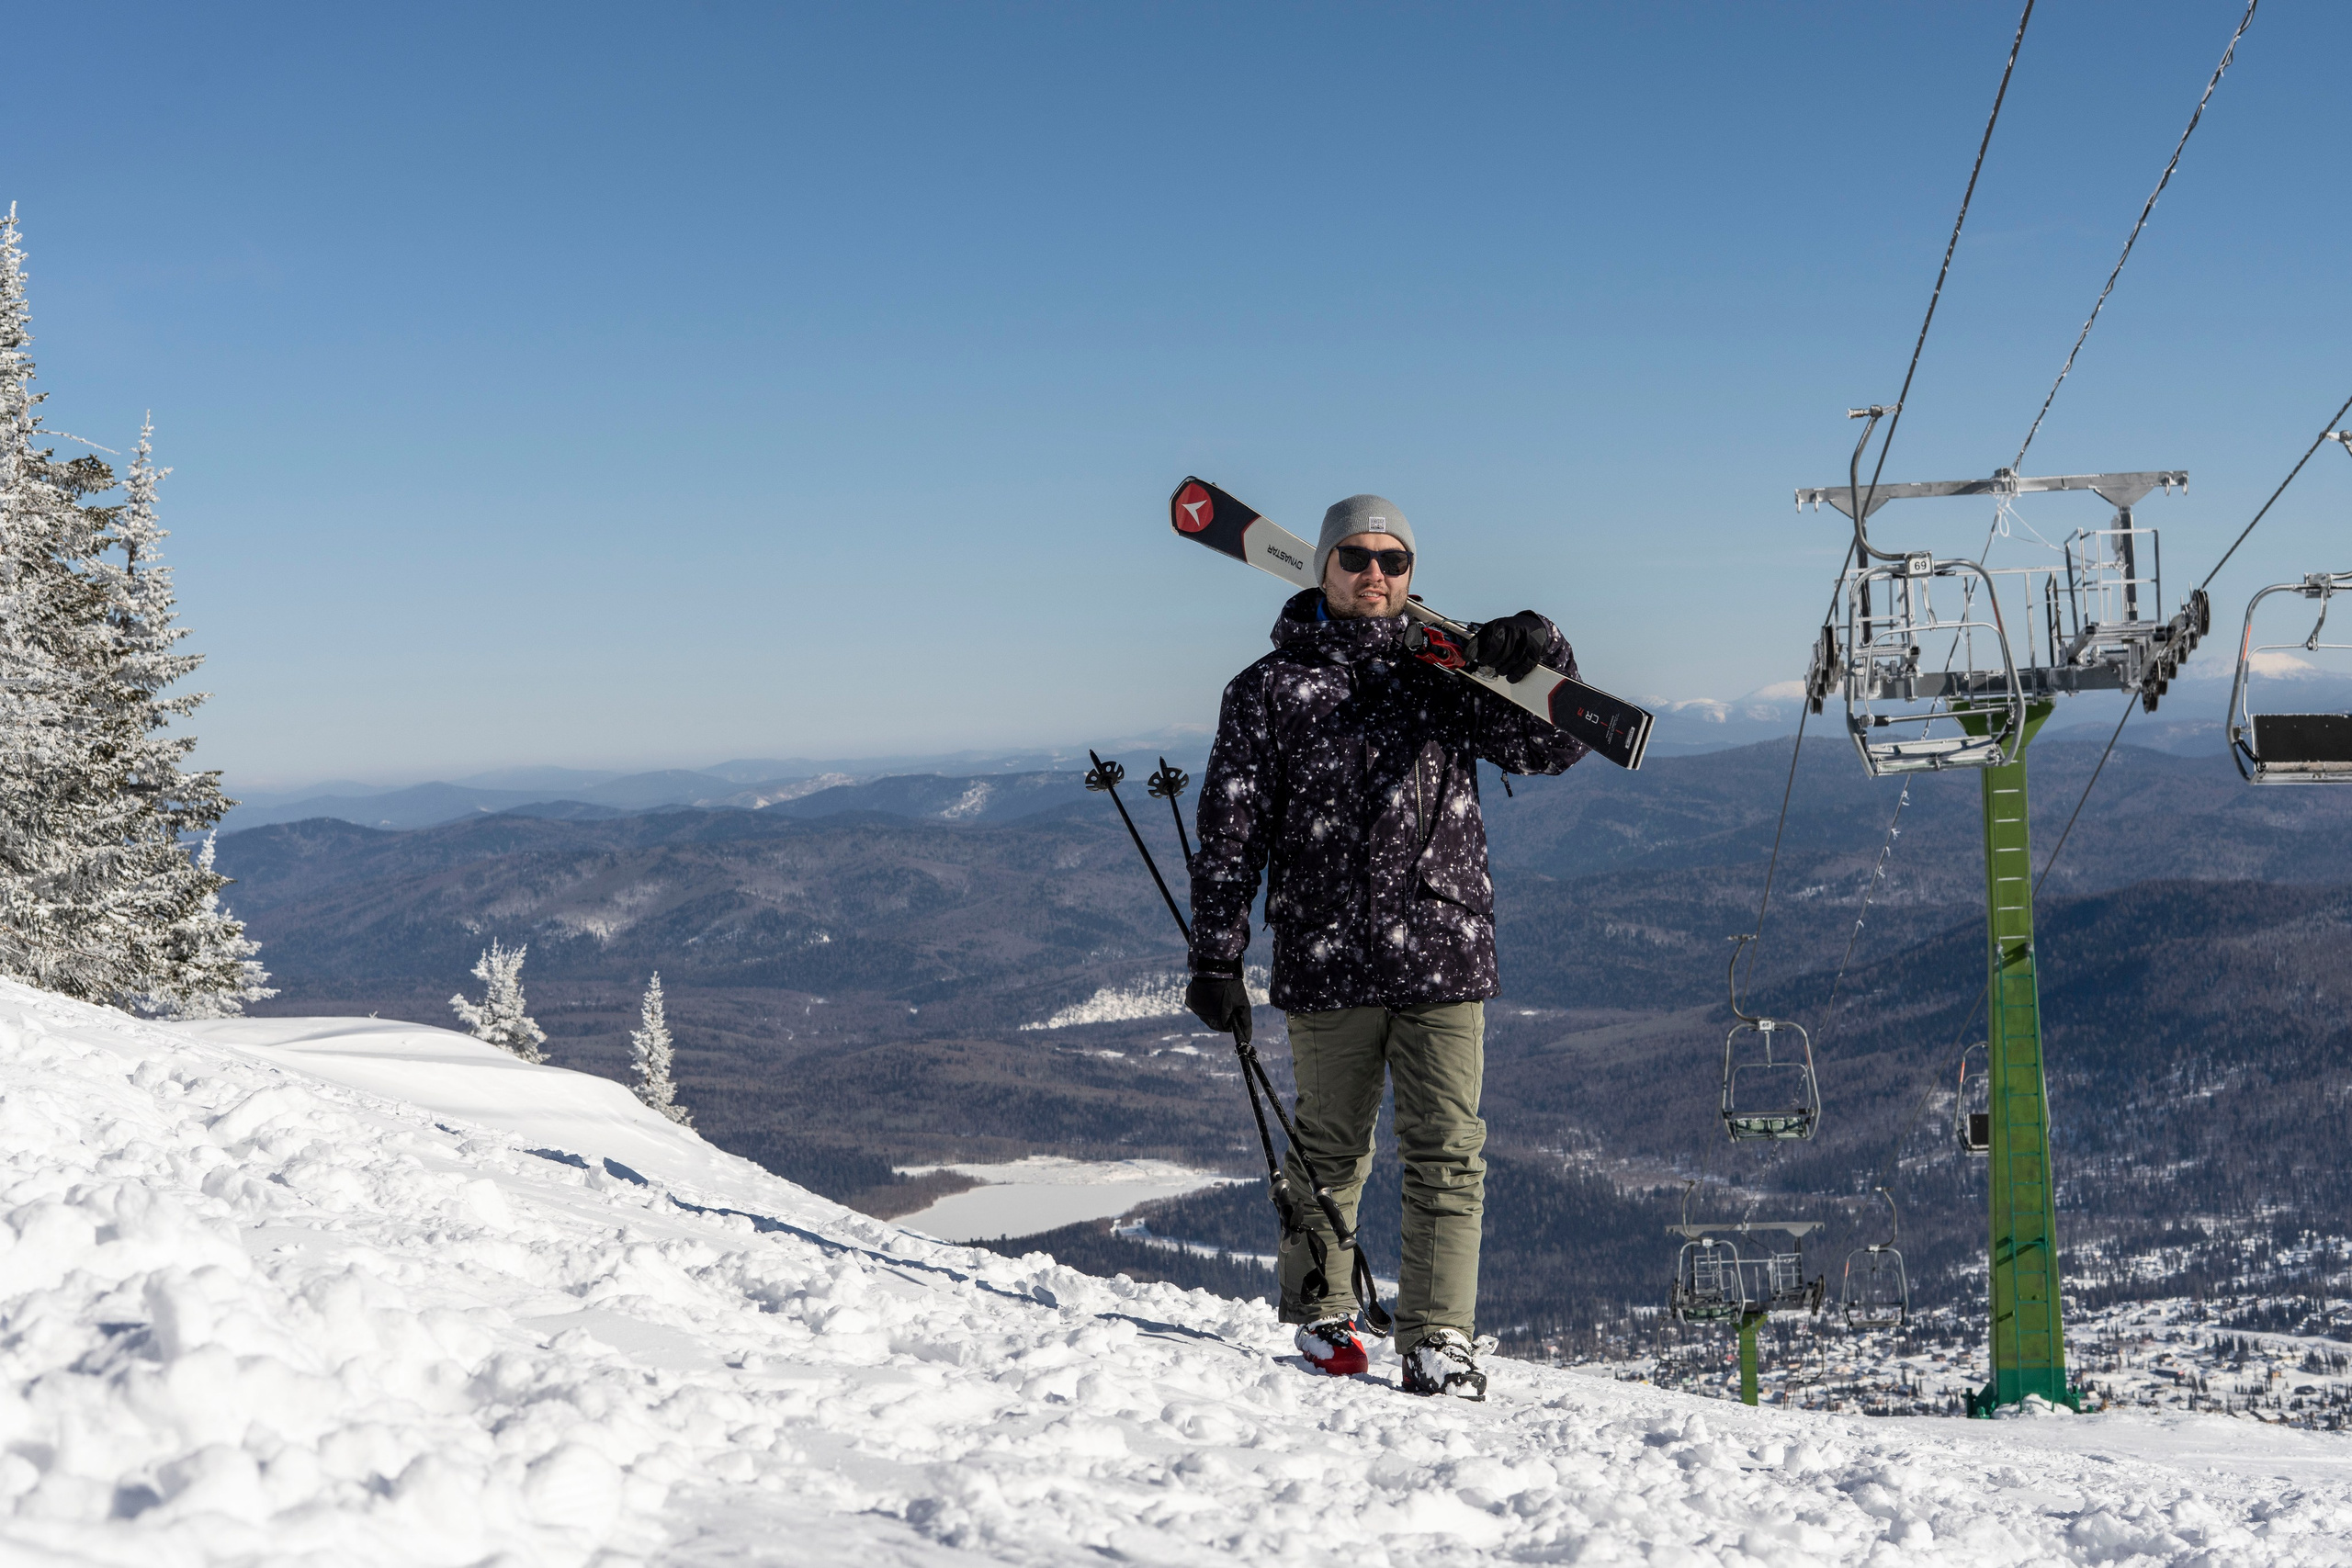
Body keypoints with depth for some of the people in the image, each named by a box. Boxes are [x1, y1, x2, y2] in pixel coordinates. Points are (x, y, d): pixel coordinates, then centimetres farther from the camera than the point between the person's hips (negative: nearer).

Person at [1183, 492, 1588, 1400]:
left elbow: (1548, 747, 7)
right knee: (1331, 1151, 10)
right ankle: (1320, 1315, 28)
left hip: (1446, 954, 2)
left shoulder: (1445, 674, 11)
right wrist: (1215, 957, -1)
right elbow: (1230, 832, 3)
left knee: (1448, 1153, -3)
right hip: (1327, 959, -1)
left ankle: (1440, 1342, 1)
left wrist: (1543, 667, -12)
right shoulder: (1271, 690, 4)